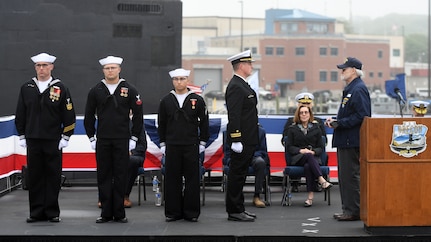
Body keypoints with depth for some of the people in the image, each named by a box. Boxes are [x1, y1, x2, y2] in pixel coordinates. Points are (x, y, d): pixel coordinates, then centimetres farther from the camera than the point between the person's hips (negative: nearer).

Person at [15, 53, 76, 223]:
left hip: (53, 141, -2)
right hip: (32, 140, 2)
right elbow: (20, 114, 12)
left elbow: (69, 115, 1)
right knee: (34, 177, 4)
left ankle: (52, 212, 10)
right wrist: (22, 136, 7)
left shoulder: (60, 88, 0)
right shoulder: (26, 88, 8)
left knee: (53, 177, 2)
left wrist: (65, 137, -4)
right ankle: (37, 212, 12)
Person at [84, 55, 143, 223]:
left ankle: (119, 213, 7)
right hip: (102, 140, 2)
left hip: (122, 140, -1)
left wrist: (134, 138, -1)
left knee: (120, 176, 1)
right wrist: (91, 138, 5)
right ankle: (106, 213, 9)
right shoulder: (96, 91, 5)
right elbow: (89, 116, 10)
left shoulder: (129, 90, 1)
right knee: (104, 176, 3)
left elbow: (138, 115, 3)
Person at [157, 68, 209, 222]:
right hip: (172, 146, 1)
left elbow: (204, 123, 7)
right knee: (172, 180, 3)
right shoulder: (166, 101, 6)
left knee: (192, 180, 1)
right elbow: (161, 124, 11)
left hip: (191, 146, -1)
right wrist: (162, 144, 7)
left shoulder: (197, 100, 2)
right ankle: (173, 212, 10)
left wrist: (202, 143, 3)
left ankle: (191, 212, 8)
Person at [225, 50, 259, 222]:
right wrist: (236, 140, -24)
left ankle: (238, 208, 20)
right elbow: (234, 116, -21)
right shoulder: (235, 87, -16)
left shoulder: (243, 86, 17)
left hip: (248, 140, 10)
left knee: (239, 175, 14)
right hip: (242, 140, -10)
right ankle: (234, 211, 0)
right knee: (236, 175, -4)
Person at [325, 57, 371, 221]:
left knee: (350, 176, -7)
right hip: (345, 140, 11)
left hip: (352, 141, -11)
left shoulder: (358, 89, -15)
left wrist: (340, 123, -20)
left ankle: (353, 211, -2)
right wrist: (335, 120, 10)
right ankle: (348, 209, 20)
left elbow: (362, 116, -23)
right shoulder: (349, 89, 18)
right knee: (344, 176, 14)